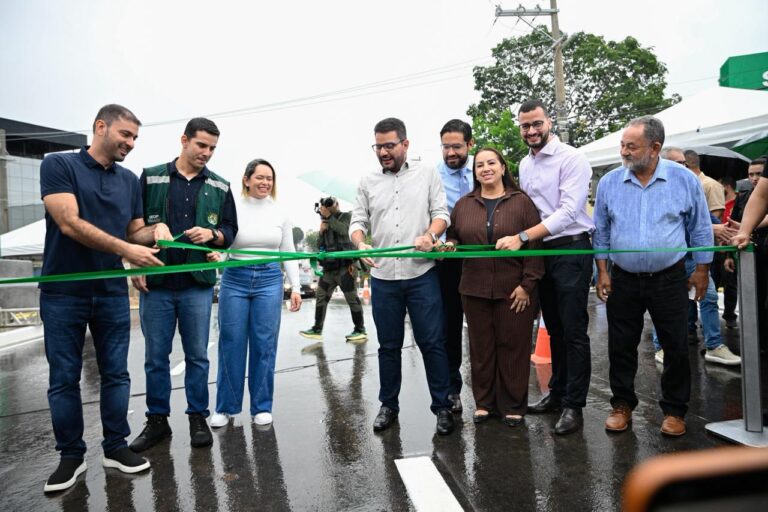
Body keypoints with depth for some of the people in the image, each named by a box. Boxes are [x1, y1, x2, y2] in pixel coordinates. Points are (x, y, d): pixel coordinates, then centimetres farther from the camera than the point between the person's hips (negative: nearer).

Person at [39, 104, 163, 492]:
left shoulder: (130, 181, 9)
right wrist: (126, 249, -21)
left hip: (112, 292, 4)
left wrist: (155, 232, -10)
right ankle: (71, 455, 20)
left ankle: (115, 446, 22)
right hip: (63, 292, -4)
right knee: (63, 377, 6)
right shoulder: (58, 165, -5)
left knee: (116, 373, 9)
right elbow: (70, 224, -17)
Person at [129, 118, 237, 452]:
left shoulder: (220, 187, 8)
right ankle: (157, 420, 23)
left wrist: (212, 234, -12)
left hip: (198, 285, 1)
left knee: (197, 356, 7)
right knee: (156, 357, 9)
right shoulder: (150, 178, 4)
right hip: (155, 283, 0)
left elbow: (230, 230, 9)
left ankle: (198, 418, 21)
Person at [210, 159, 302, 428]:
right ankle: (226, 406, 20)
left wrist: (295, 287, 5)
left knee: (264, 345, 4)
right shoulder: (232, 209, -1)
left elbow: (289, 253, 10)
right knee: (231, 344, 4)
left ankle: (262, 406, 18)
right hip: (235, 279, -1)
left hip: (270, 280, 1)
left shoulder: (280, 213, 6)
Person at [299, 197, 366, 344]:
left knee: (352, 298, -3)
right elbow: (320, 244, 15)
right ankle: (317, 330, 8)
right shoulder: (326, 222, 20)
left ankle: (360, 331, 5)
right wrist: (321, 231, -2)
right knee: (321, 296, 3)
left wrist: (328, 216, -10)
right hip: (329, 267, 7)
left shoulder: (346, 216, 3)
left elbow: (343, 230, -19)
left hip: (345, 266, -7)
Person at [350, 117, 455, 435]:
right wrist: (360, 244, -13)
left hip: (422, 274, -2)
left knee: (432, 342, 0)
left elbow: (441, 212, 2)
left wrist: (430, 234, -19)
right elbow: (358, 221, 9)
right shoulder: (368, 182, 12)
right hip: (382, 277, 2)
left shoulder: (427, 173, 7)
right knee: (388, 345, 12)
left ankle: (442, 406, 14)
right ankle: (388, 405, 26)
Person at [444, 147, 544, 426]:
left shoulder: (521, 202, 0)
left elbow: (534, 245, -4)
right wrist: (449, 245, -7)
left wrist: (527, 284, -9)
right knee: (481, 346, 9)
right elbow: (453, 237, 18)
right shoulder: (463, 205, 9)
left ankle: (513, 405, 19)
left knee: (512, 346, 5)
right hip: (475, 289, 3)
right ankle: (484, 402, 23)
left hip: (514, 290, -2)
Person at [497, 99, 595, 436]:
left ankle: (573, 406, 9)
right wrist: (524, 241, 3)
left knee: (573, 332, -2)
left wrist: (521, 237, -24)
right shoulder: (525, 165, 13)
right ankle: (557, 393, 29)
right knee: (554, 329, 16)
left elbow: (568, 211, -20)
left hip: (570, 250, -7)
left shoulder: (571, 159, -10)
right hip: (541, 252, 7)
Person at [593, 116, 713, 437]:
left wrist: (702, 271, 3)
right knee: (621, 347, 8)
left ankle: (674, 410, 24)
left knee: (676, 348, 7)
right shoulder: (609, 183, -2)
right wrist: (602, 272, 1)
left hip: (670, 279, -1)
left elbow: (700, 229, 3)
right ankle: (622, 405, 24)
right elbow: (601, 232, 4)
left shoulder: (685, 180, -5)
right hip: (623, 279, 1)